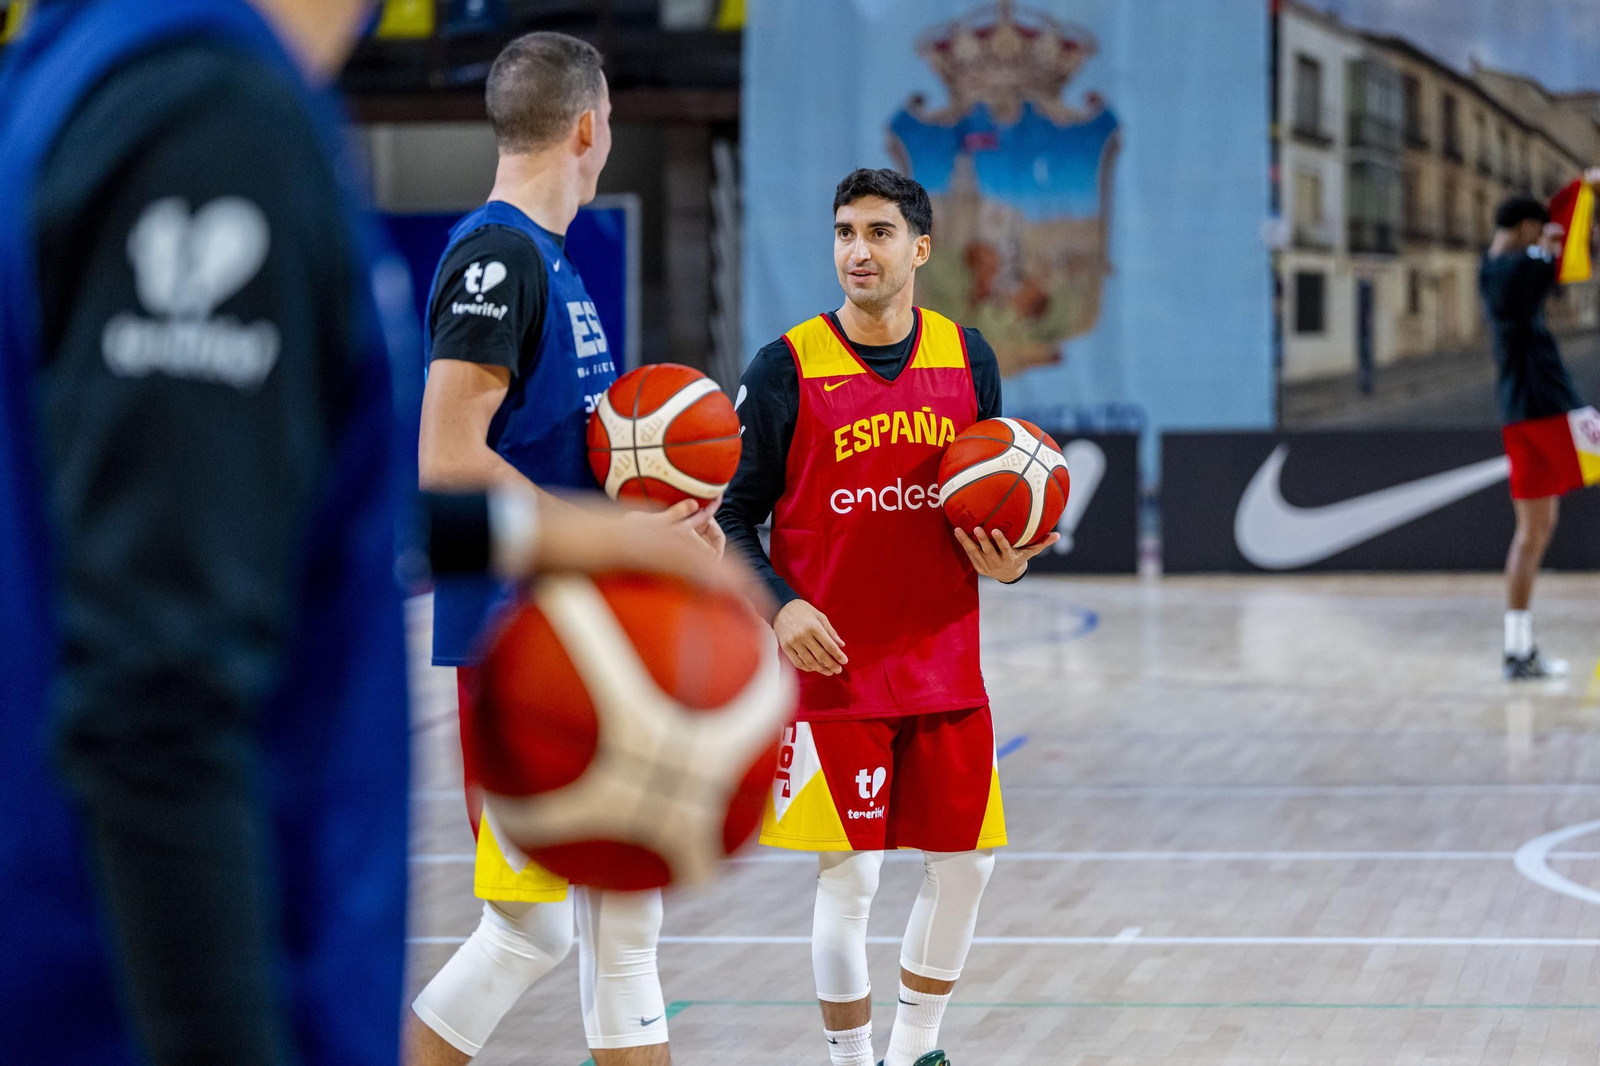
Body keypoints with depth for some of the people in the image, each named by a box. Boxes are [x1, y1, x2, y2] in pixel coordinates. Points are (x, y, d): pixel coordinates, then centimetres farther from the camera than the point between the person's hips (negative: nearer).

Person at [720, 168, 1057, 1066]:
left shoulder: (967, 357, 4)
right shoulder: (788, 368, -6)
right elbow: (734, 517, -2)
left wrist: (1005, 560, -6)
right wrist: (780, 605, -17)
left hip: (945, 663, 4)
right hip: (833, 670, -4)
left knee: (965, 863, 9)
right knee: (849, 880, -3)